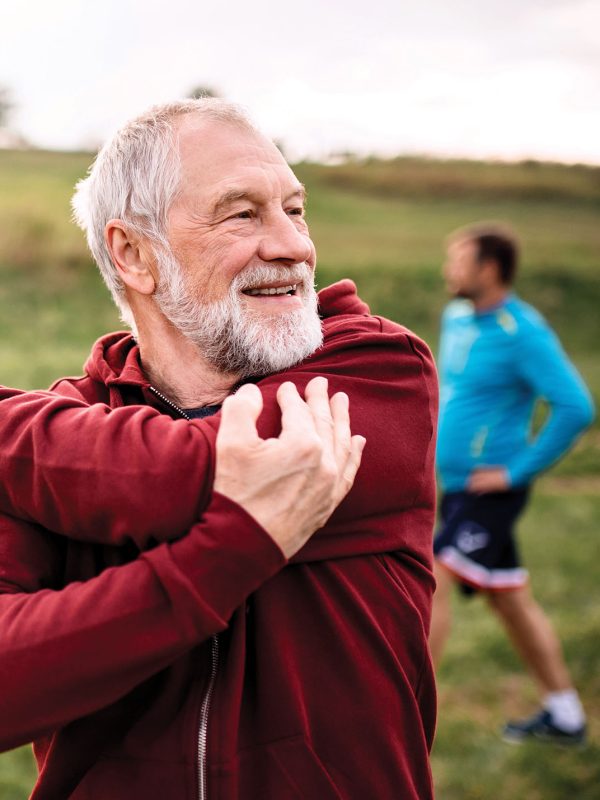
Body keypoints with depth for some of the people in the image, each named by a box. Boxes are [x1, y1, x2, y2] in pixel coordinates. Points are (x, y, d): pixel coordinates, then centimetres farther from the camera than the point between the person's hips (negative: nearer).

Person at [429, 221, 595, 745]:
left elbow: (576, 408, -23)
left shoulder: (524, 334, -17)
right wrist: (436, 438, 15)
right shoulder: (457, 317, 8)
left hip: (491, 491, -9)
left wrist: (518, 471, -20)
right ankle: (564, 716, 30)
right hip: (458, 485, 9)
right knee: (511, 600, 16)